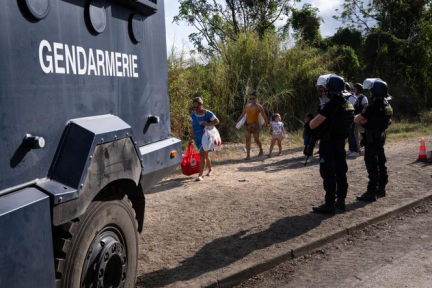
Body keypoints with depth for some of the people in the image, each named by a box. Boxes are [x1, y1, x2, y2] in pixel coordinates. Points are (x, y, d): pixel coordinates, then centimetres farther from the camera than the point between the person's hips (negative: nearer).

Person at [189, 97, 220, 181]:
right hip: (198, 138, 5)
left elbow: (217, 121, -10)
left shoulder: (208, 113, -10)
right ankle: (210, 169, 37)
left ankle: (200, 175, -15)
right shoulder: (193, 114, 6)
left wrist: (207, 124, -23)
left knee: (202, 155, -14)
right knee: (205, 155, 14)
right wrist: (192, 138, 12)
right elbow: (193, 127, 12)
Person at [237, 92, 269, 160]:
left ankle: (261, 150, 34)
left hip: (255, 125, -4)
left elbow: (264, 116, -7)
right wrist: (237, 121, 11)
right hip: (248, 124, 4)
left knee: (256, 140, 5)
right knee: (247, 139, -4)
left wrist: (267, 124, -12)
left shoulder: (259, 107, -7)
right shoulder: (247, 105, 7)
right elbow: (243, 114, 13)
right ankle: (248, 155, -3)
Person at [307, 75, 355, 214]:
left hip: (328, 143, -8)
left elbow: (313, 125, -21)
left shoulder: (331, 105, -20)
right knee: (341, 171, 13)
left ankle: (330, 204, -1)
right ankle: (341, 200, 21)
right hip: (341, 142, 9)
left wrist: (312, 121, 1)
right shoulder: (348, 104, 7)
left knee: (328, 174, -4)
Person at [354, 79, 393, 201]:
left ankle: (371, 192, -4)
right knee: (380, 162, 15)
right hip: (380, 136, 9)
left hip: (371, 138, -9)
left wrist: (362, 119, 3)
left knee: (372, 165, -6)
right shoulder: (387, 105, 7)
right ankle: (381, 188, 24)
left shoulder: (374, 106, -21)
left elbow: (356, 120, -16)